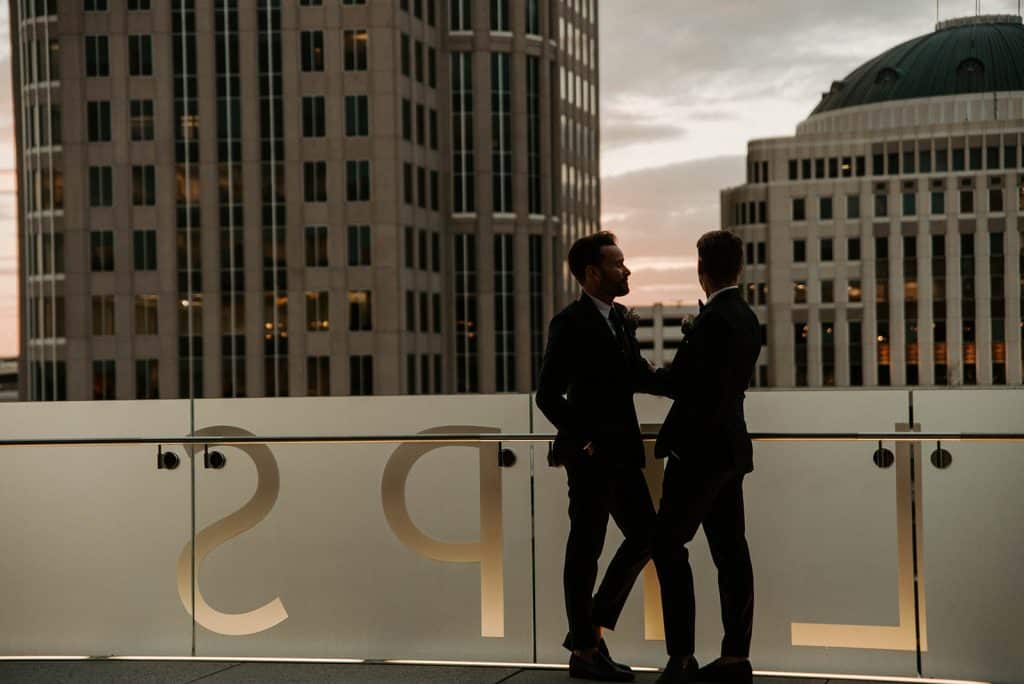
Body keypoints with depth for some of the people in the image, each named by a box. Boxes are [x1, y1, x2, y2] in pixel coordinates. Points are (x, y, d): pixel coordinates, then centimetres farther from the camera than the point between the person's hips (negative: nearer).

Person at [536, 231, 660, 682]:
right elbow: (547, 396, -13)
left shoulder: (619, 318, 14)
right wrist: (584, 441, -13)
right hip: (590, 455, -8)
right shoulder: (570, 324, -11)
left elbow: (638, 376, 14)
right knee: (586, 548, 1)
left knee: (644, 536, 11)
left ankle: (589, 629, 21)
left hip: (620, 453, 8)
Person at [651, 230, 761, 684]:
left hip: (701, 451, -9)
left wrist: (651, 375, -4)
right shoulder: (746, 319, 11)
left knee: (668, 544, -4)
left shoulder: (713, 320, -18)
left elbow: (681, 384, -19)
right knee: (730, 551, 8)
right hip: (729, 449, 9)